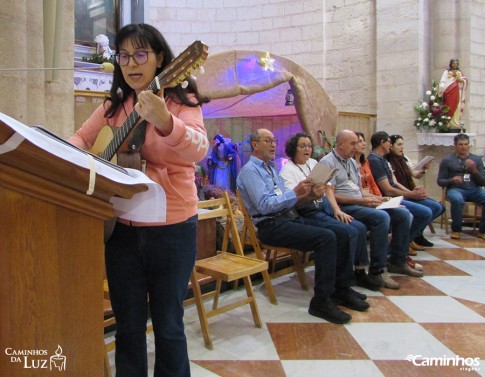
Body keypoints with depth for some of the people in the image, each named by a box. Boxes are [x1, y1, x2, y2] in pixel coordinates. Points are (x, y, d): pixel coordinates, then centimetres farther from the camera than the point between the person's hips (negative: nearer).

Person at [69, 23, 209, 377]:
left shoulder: (181, 100, -7)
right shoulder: (114, 104, 8)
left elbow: (199, 150, -24)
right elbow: (81, 137, 15)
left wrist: (163, 121, -44)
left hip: (171, 226, -4)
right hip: (122, 226, 4)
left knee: (168, 323, 9)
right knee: (128, 324, 15)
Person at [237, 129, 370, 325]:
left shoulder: (271, 168, 21)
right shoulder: (250, 171, -7)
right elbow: (264, 205, -19)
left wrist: (308, 195, -1)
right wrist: (295, 193, -19)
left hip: (289, 217, 9)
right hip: (271, 225, -9)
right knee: (326, 238, -25)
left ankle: (342, 289, 6)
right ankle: (321, 301, -16)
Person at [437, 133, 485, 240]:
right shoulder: (447, 160, 8)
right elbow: (440, 181, 6)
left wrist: (474, 170, -7)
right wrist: (451, 180, -14)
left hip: (474, 190, 3)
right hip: (455, 189, -3)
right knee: (457, 200, -38)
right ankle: (456, 230, -15)